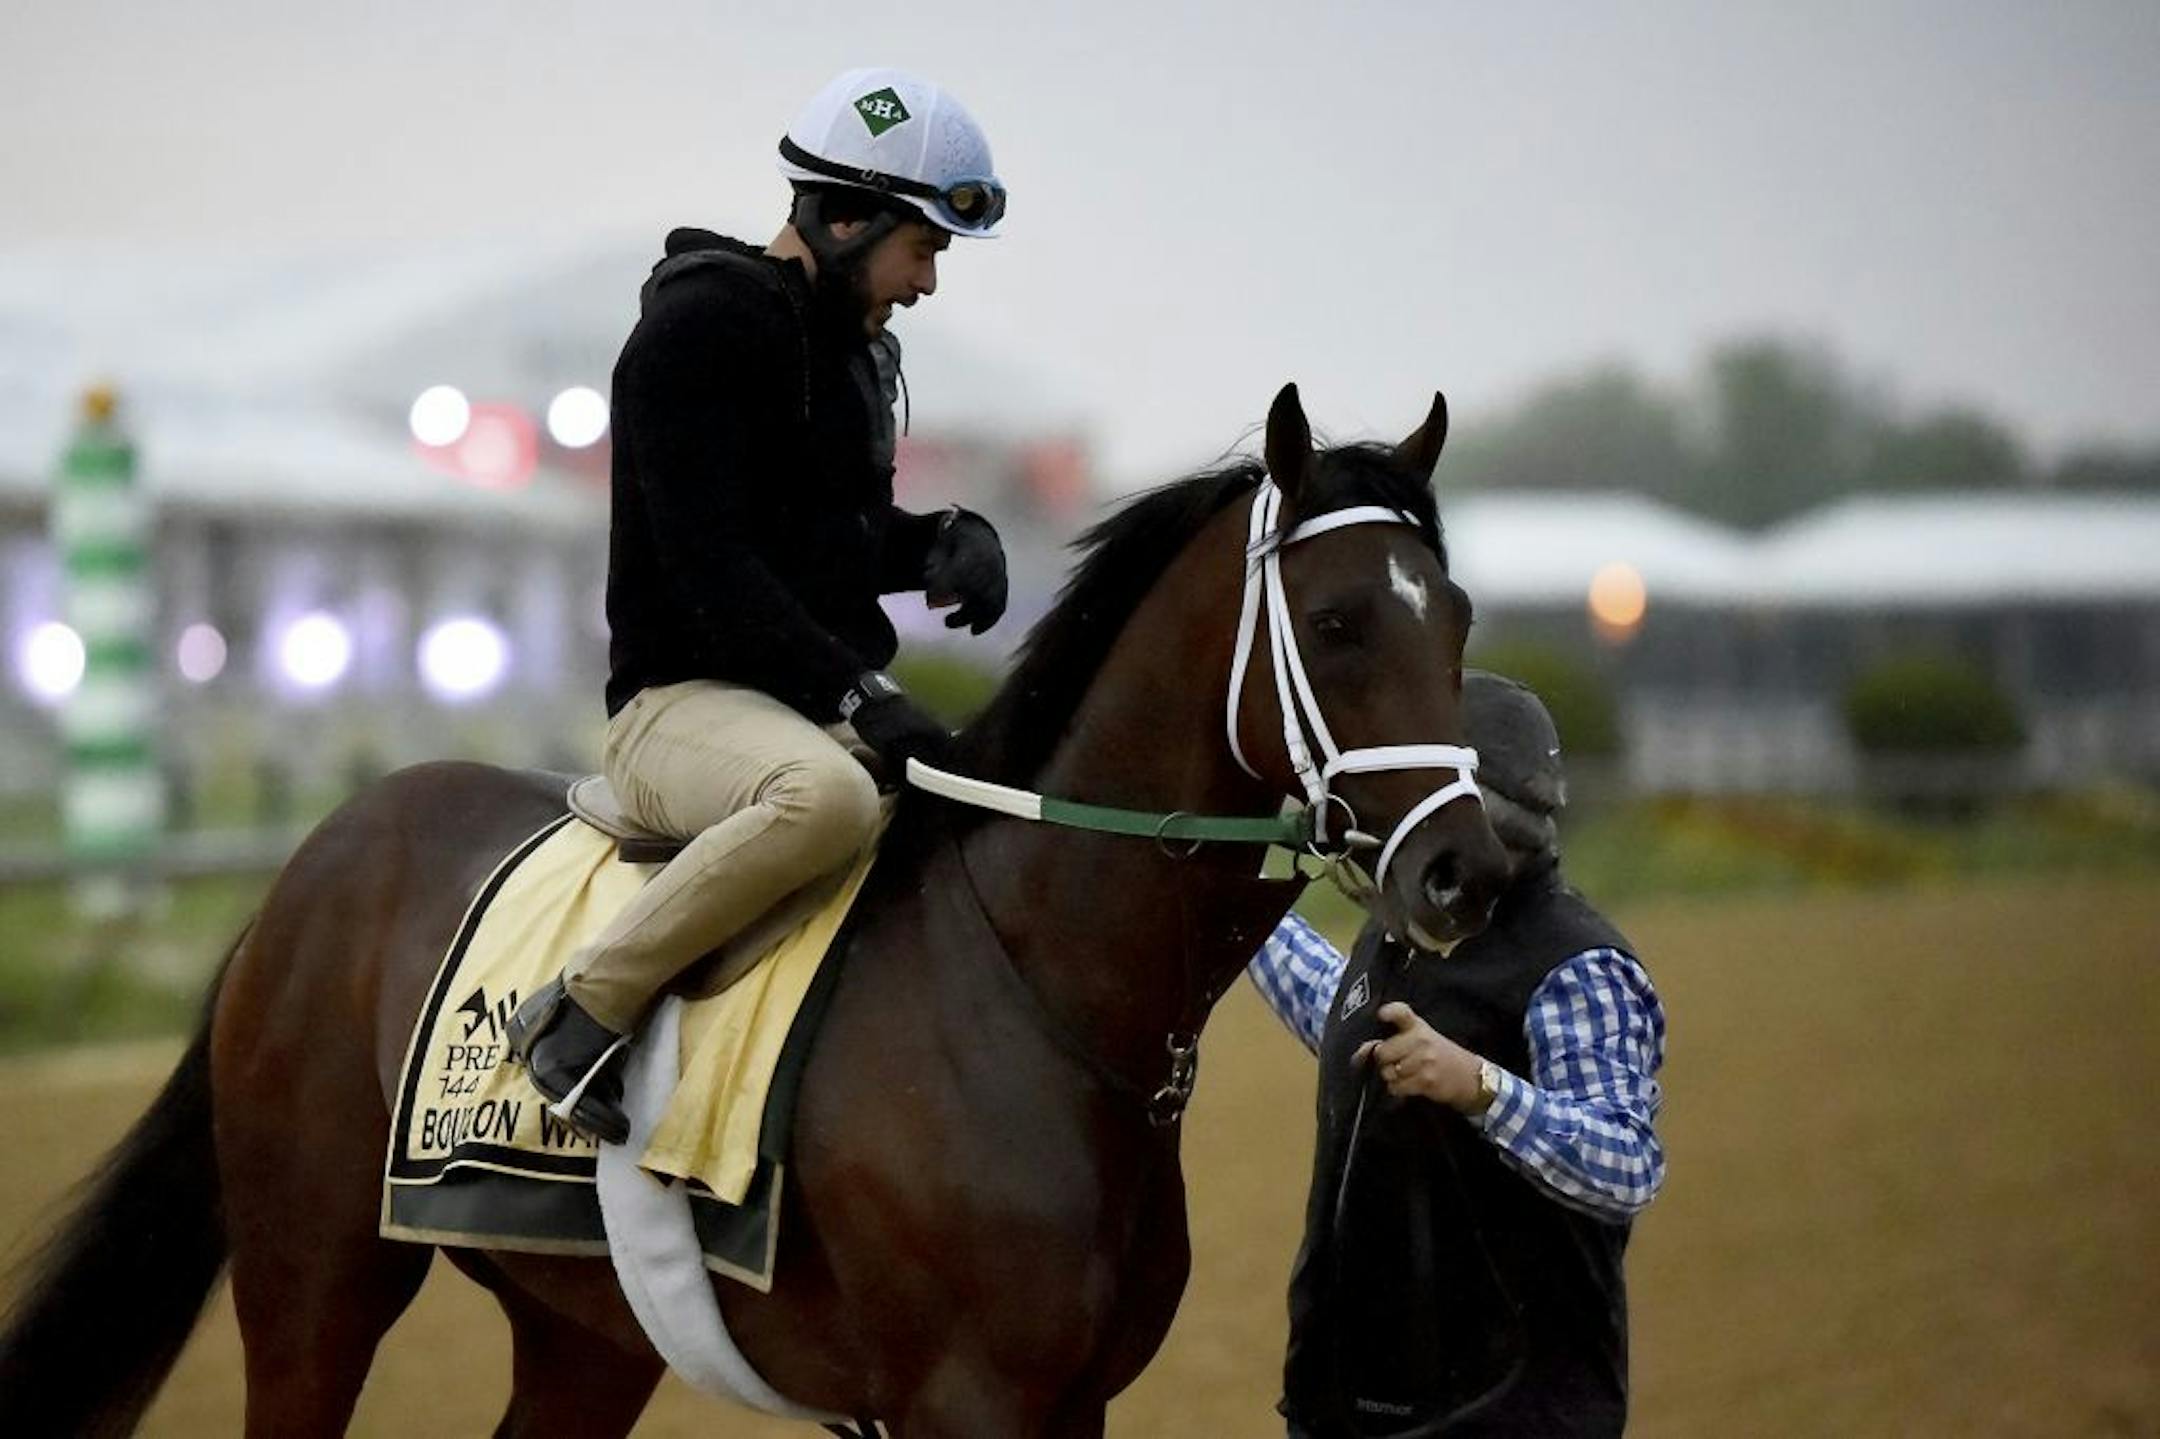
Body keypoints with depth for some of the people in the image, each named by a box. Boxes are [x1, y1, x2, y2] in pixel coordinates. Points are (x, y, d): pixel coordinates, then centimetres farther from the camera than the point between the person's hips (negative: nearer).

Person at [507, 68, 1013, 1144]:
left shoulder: (856, 347, 15)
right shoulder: (698, 325, -13)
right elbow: (710, 566, -20)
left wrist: (943, 540, 5)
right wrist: (855, 694, -27)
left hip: (824, 699, 9)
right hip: (683, 699, -9)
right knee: (831, 794, -40)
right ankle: (582, 1012, -26)